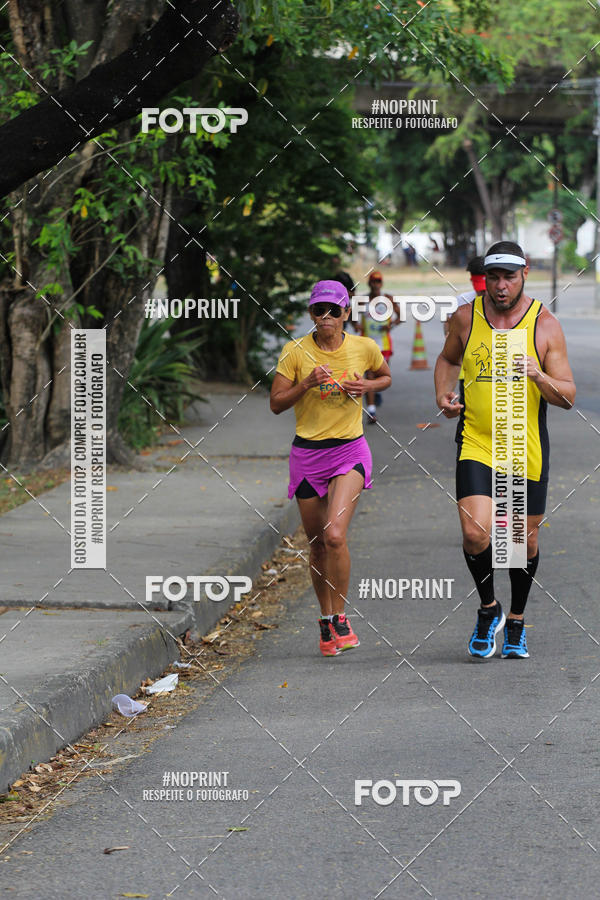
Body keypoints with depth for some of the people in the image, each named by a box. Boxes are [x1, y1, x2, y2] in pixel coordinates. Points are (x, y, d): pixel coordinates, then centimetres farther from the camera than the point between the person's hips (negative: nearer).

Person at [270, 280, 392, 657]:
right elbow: (276, 403, -3)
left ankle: (340, 618, -4)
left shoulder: (364, 348, -3)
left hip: (350, 452, -1)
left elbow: (386, 377, 17)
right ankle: (326, 618, 27)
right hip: (307, 454, 1)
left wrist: (366, 386, -5)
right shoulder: (295, 351, -5)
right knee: (317, 544, 8)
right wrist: (306, 384, -20)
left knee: (335, 536, -19)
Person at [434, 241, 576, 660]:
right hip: (476, 443, 0)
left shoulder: (545, 325, -6)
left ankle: (516, 620, 33)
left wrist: (537, 375, -24)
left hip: (528, 450, 0)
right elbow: (448, 359, 22)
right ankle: (488, 609, 10)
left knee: (525, 540, 10)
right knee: (475, 534, -16)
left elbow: (568, 397, -5)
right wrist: (443, 394, 3)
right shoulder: (466, 317, 0)